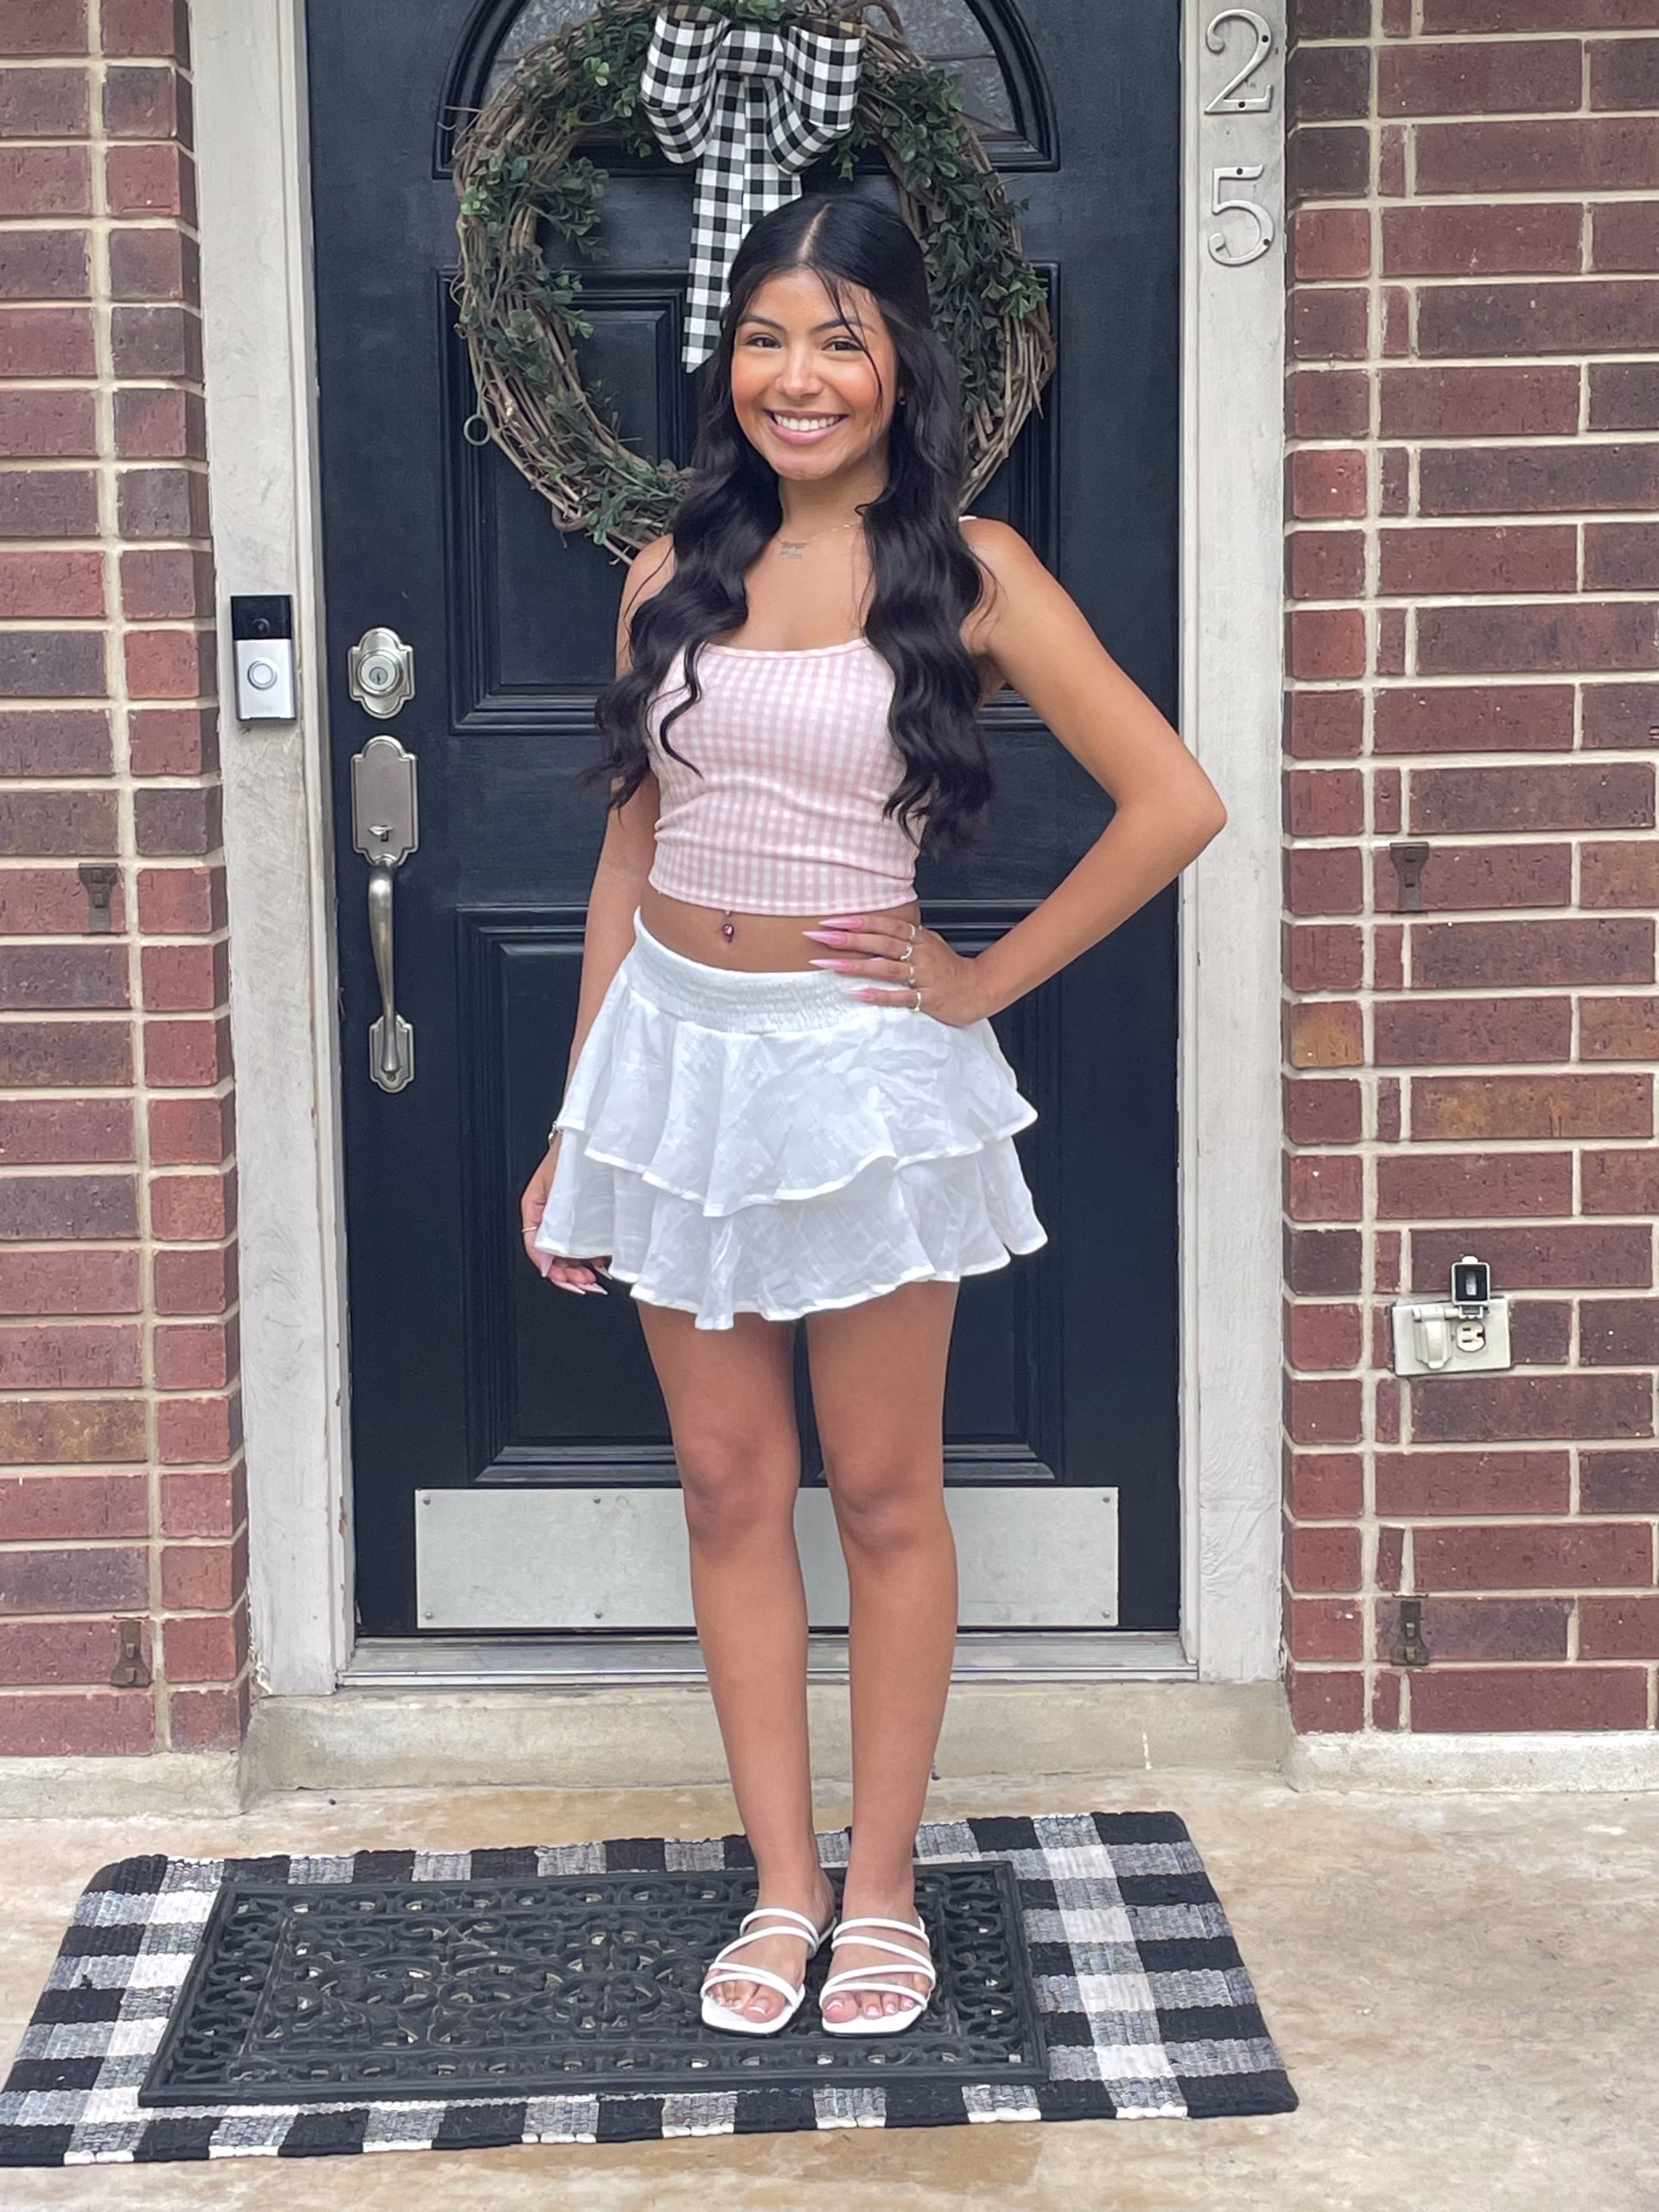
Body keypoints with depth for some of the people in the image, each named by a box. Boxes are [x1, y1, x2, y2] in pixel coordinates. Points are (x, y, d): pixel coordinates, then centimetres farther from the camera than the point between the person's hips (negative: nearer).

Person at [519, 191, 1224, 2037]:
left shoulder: (966, 571, -5)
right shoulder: (673, 576, 7)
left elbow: (1173, 803, -10)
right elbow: (630, 858, 11)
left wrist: (987, 978, -6)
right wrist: (575, 1121, 10)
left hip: (860, 1067, -4)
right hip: (674, 1051, 4)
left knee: (884, 1496, 7)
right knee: (729, 1487, 9)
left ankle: (881, 1886, 21)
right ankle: (782, 1884, 22)